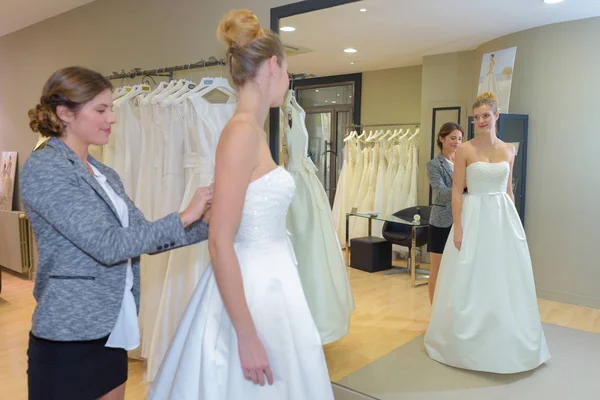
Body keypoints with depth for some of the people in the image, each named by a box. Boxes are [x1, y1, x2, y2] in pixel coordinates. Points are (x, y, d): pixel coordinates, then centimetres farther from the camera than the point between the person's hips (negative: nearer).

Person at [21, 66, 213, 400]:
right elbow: (107, 245, -23)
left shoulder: (106, 174, 9)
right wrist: (184, 218, -18)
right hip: (69, 335, -7)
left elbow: (142, 235, 8)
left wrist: (209, 223, -2)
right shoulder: (43, 168, -15)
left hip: (111, 330, 7)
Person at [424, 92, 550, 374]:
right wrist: (458, 228, -14)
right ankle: (468, 341, 22)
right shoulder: (465, 150, -6)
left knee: (505, 281, 11)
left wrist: (513, 222, 10)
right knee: (470, 282, 4)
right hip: (474, 217, -4)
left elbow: (508, 189, 12)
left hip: (503, 218, 4)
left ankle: (505, 342, 29)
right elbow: (457, 190, -8)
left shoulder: (508, 150, 7)